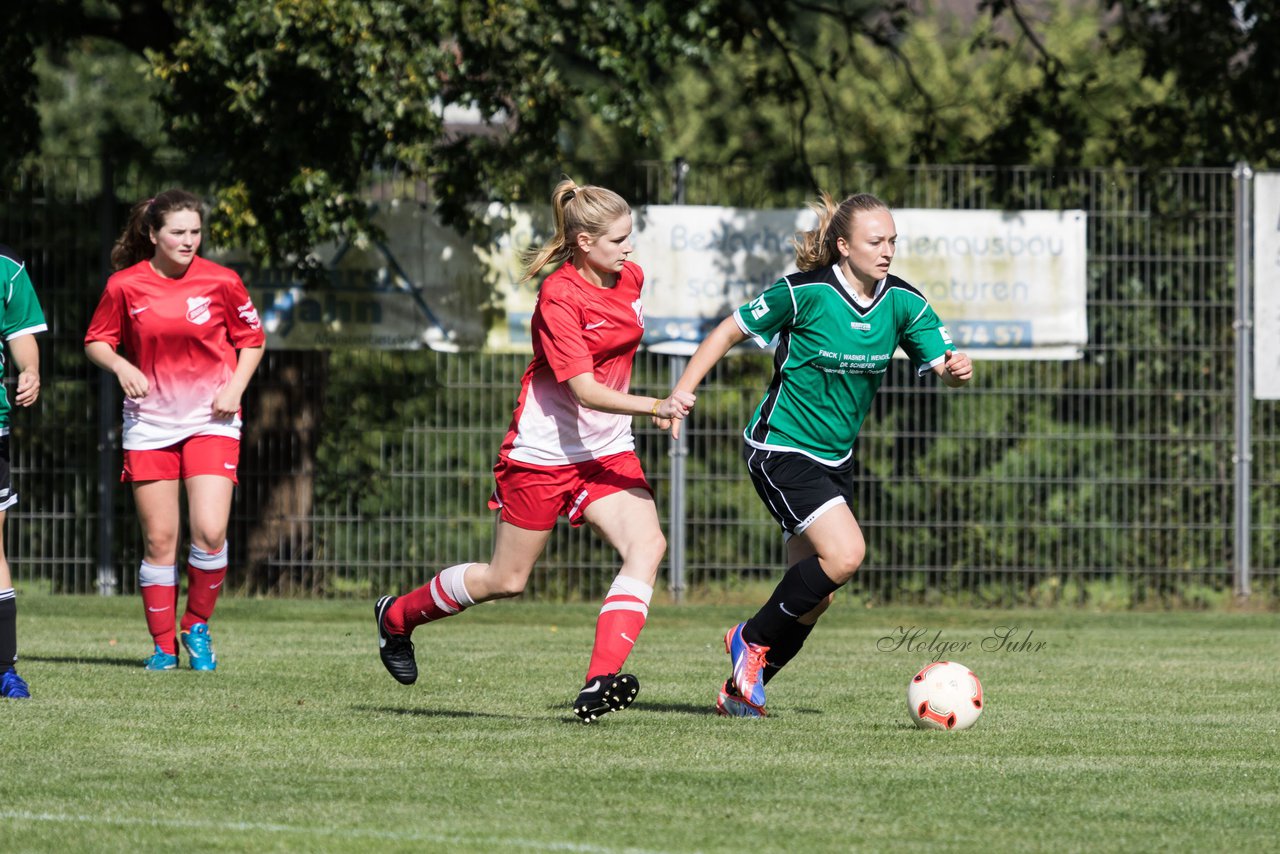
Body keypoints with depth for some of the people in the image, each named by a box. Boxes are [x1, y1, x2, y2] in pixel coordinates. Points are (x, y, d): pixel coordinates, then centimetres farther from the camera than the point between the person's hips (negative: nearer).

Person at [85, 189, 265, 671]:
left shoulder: (221, 282, -4)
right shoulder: (125, 286, -3)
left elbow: (252, 339, 9)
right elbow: (96, 341, 8)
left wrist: (236, 387, -5)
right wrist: (119, 366, -12)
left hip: (211, 419, -1)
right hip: (150, 422, 1)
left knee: (210, 532, -14)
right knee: (159, 539, 1)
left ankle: (197, 627, 8)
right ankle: (163, 645, 12)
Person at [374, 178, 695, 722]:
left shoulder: (629, 278, 2)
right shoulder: (559, 297, -21)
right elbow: (584, 390, -28)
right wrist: (655, 407, -39)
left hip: (607, 450, 6)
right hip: (543, 450, -6)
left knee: (647, 546, -20)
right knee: (506, 580, 5)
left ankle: (599, 685, -28)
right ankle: (397, 616, 32)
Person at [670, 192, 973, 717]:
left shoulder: (902, 301, -3)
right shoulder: (805, 293, -17)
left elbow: (942, 365, -3)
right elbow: (729, 333, -8)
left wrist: (957, 370, -27)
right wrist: (679, 397, -14)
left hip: (836, 456, 7)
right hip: (781, 451, -7)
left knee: (815, 595, 6)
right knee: (845, 554, -23)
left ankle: (740, 690, 22)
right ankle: (752, 639, -3)